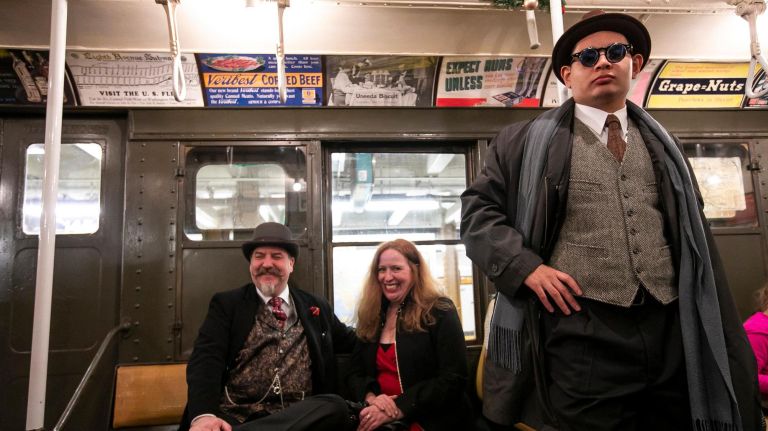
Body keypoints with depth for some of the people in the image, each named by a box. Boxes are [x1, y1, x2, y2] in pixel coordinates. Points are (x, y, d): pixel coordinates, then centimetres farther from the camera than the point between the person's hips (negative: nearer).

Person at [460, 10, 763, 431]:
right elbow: (478, 208, 3)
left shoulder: (661, 143, 17)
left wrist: (722, 346, 13)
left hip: (672, 330, 5)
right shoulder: (527, 141, 5)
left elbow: (694, 238, 17)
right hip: (580, 331, -4)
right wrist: (526, 266, -13)